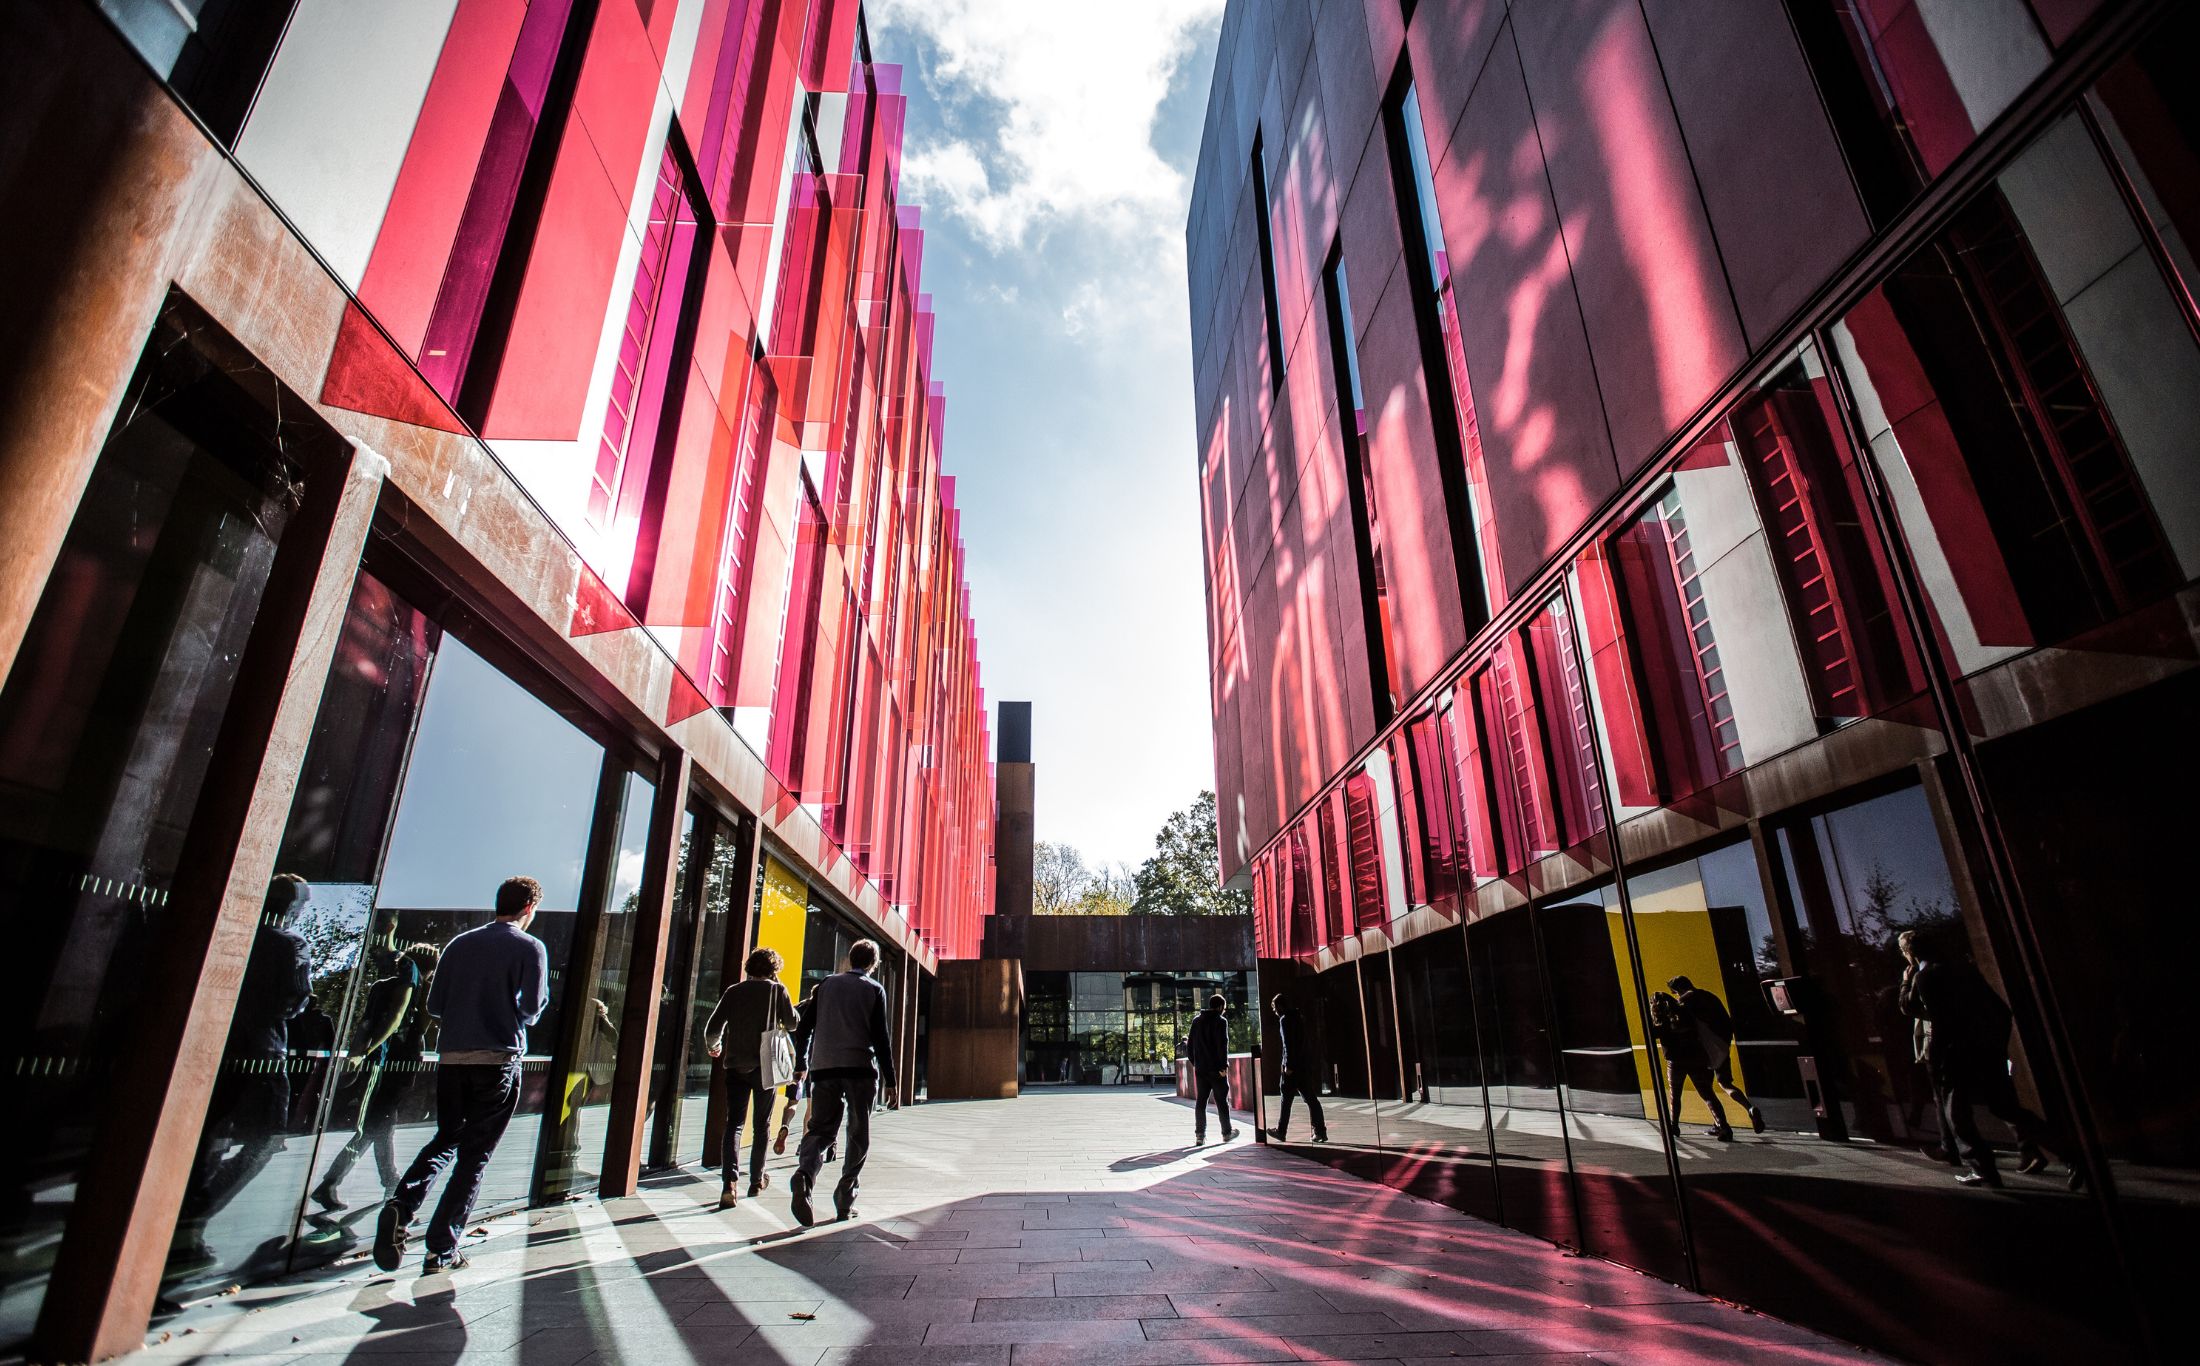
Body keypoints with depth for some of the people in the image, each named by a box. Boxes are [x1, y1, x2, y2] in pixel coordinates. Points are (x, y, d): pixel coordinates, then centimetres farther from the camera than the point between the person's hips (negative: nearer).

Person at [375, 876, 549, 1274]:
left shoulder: (459, 944, 9)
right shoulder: (529, 947, -5)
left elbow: (435, 1005, 10)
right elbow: (533, 1007, -9)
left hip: (452, 1058, 5)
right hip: (498, 1061, -5)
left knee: (444, 1141, 21)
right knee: (474, 1155, 5)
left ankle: (401, 1205, -3)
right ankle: (441, 1249, 7)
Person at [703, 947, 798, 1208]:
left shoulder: (734, 991, 3)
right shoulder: (776, 990, -3)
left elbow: (712, 1027, 2)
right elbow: (792, 1024, 2)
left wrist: (713, 1046, 23)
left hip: (736, 1066, 1)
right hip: (765, 1065, -1)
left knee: (734, 1124, 1)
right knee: (761, 1125, 14)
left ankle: (730, 1182, -15)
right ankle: (756, 1180, 21)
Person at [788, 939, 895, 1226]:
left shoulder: (827, 984, 11)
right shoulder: (874, 989, 1)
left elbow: (803, 1027, 10)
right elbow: (880, 1037, -5)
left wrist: (801, 1064, 21)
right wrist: (889, 1079, -2)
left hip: (824, 1068, 3)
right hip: (860, 1068, -3)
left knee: (820, 1128, 5)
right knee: (858, 1135, 9)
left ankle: (804, 1174, -23)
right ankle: (844, 1202, 8)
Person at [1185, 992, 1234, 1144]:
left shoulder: (1196, 1021, 10)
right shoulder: (1221, 1021, -8)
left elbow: (1190, 1045, 12)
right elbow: (1223, 1045, -16)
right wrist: (1224, 1066, -13)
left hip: (1200, 1069, 5)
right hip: (1216, 1069, -4)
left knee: (1200, 1102, 7)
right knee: (1222, 1101, 7)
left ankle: (1199, 1134, 4)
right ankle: (1227, 1133, 17)